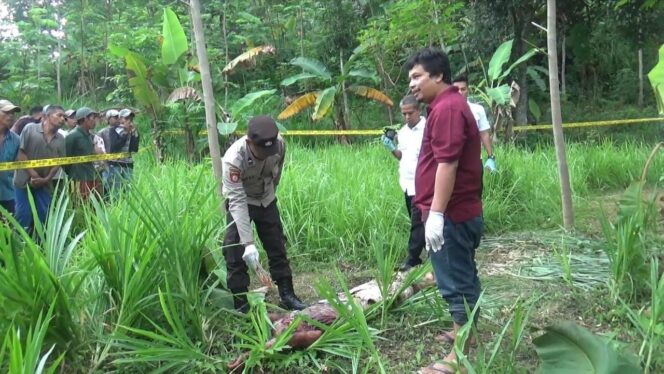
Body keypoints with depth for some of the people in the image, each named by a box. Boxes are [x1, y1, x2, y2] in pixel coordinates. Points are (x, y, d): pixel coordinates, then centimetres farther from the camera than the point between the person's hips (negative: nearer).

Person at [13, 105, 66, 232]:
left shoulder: (61, 139, 5)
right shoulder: (30, 128, -5)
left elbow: (58, 162, 5)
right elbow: (20, 153, -8)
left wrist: (46, 179, -8)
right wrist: (33, 174, -13)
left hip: (44, 184, 4)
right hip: (25, 180, -4)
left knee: (44, 216, 5)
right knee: (24, 215, -3)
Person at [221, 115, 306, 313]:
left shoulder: (279, 144, -25)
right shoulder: (233, 159, -37)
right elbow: (238, 202, -38)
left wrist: (270, 193, 14)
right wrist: (248, 242, -41)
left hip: (266, 200, 4)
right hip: (240, 202, -4)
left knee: (277, 246, 8)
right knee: (236, 251, -9)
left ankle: (287, 295, 19)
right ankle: (240, 303, 2)